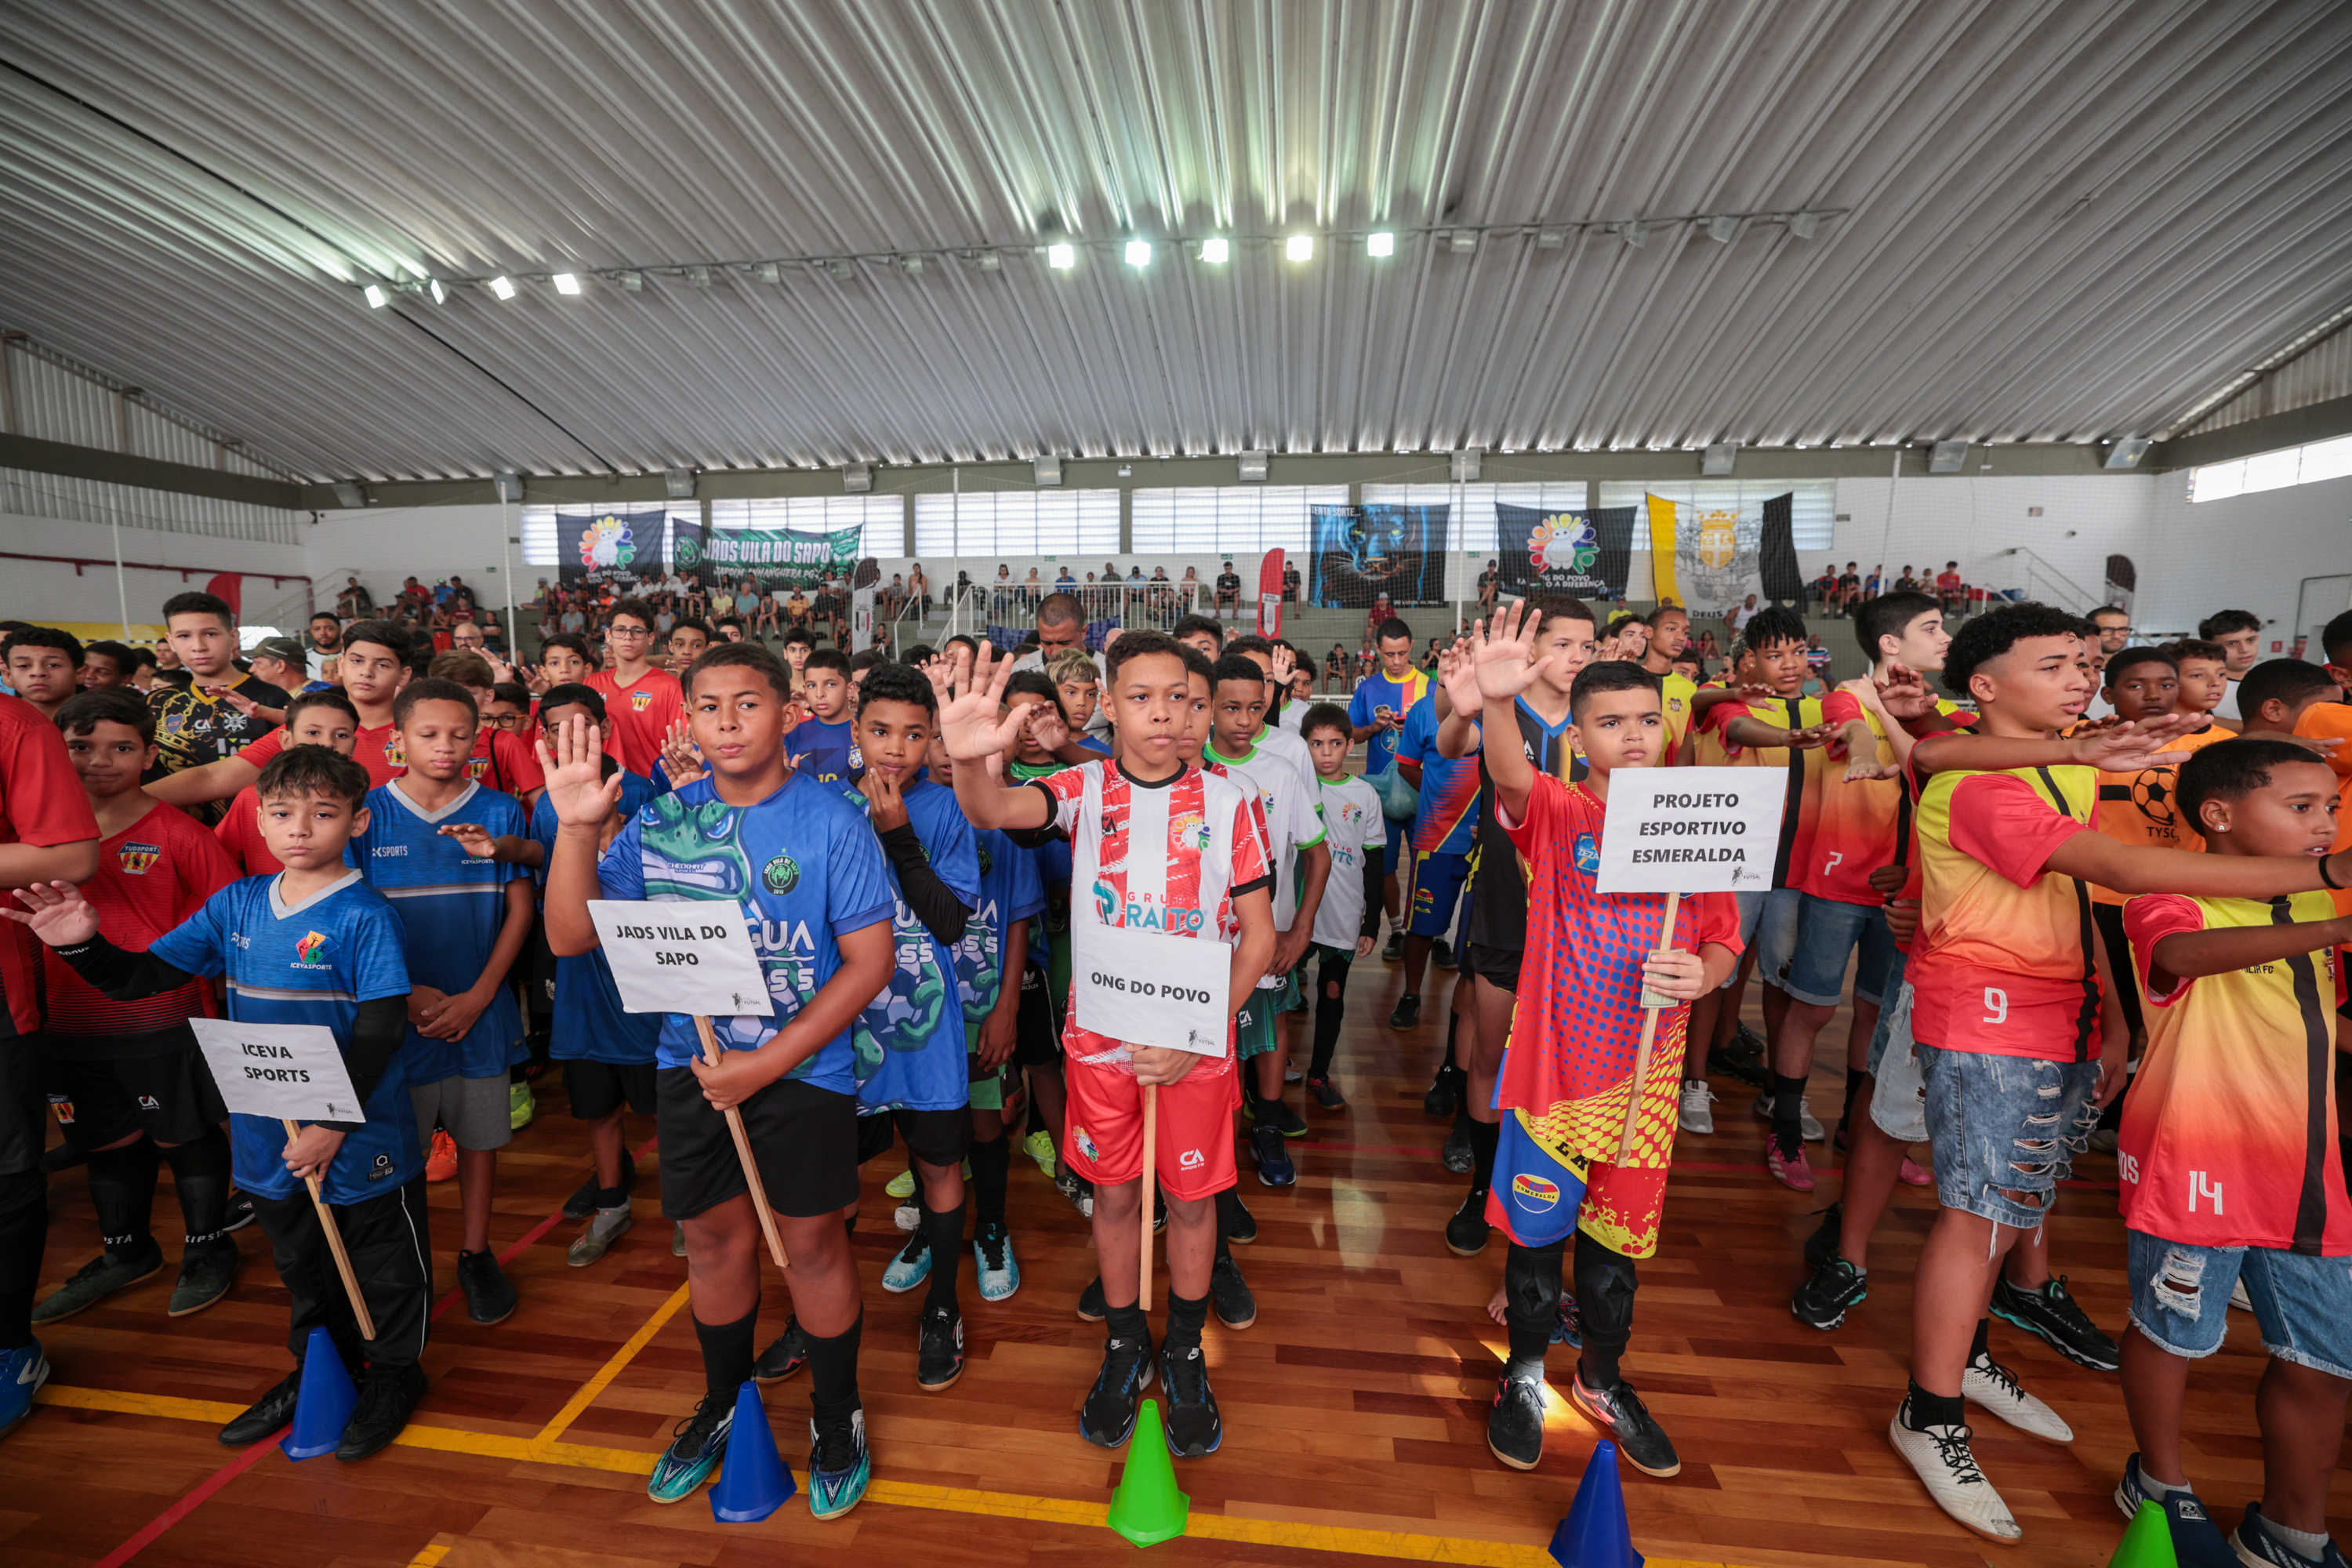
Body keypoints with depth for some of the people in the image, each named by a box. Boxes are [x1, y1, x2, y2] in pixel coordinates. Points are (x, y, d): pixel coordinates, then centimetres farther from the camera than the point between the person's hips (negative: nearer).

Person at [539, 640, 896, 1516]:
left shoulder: (831, 821, -14)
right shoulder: (662, 820, -1)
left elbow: (869, 961, -14)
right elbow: (571, 937, -3)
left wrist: (766, 1063, -16)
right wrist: (577, 826, -18)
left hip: (805, 1066, -4)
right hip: (692, 1063, 4)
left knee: (811, 1243, 8)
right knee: (712, 1239, 18)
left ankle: (837, 1420, 33)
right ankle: (723, 1407, 44)